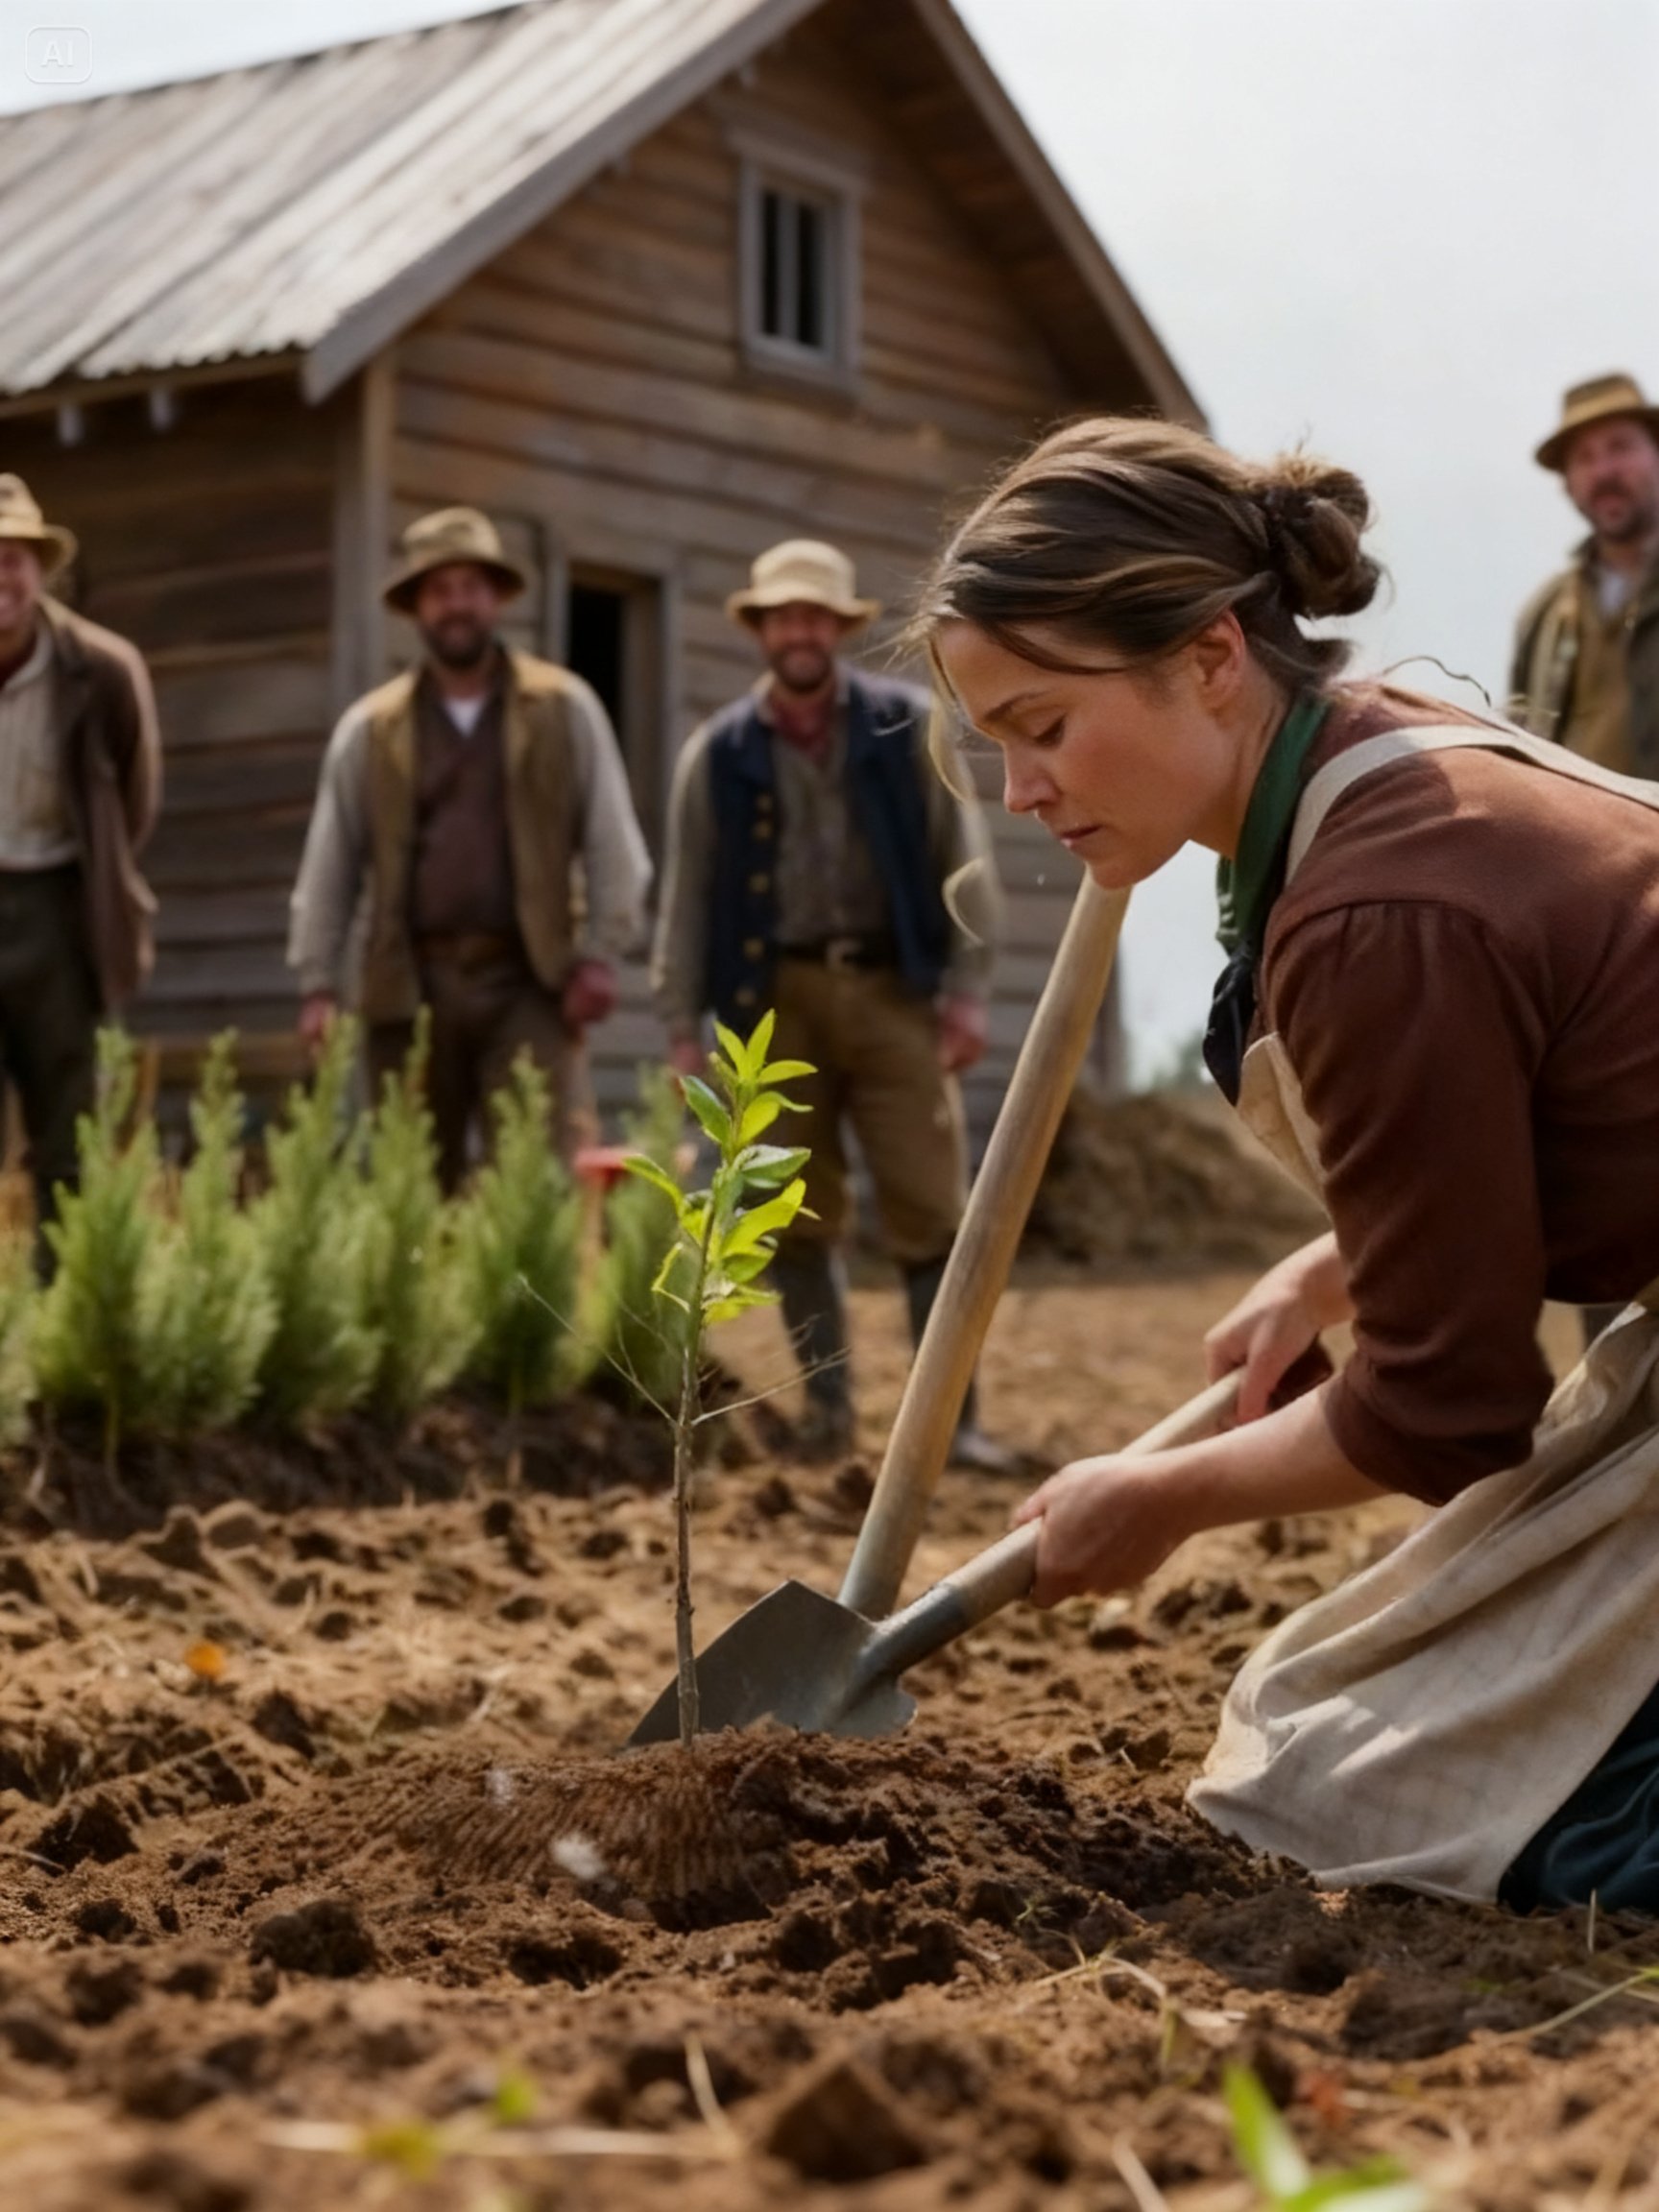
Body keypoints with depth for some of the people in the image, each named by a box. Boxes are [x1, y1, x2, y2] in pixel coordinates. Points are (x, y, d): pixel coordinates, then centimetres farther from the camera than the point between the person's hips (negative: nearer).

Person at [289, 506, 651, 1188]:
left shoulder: (565, 709, 8)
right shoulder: (369, 728, 10)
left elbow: (612, 843, 7)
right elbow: (327, 868, 10)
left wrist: (600, 953, -2)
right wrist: (318, 984, 4)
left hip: (528, 983, -2)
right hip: (411, 985, 2)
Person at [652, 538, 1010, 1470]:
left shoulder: (909, 726, 3)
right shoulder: (720, 753, 6)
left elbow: (966, 861, 2)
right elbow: (688, 895, 9)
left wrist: (968, 992, -5)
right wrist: (683, 1027, 4)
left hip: (892, 989, -1)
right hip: (778, 997, 1)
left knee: (932, 1211, -4)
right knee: (801, 1217, 4)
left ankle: (954, 1419, 0)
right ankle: (828, 1413, 13)